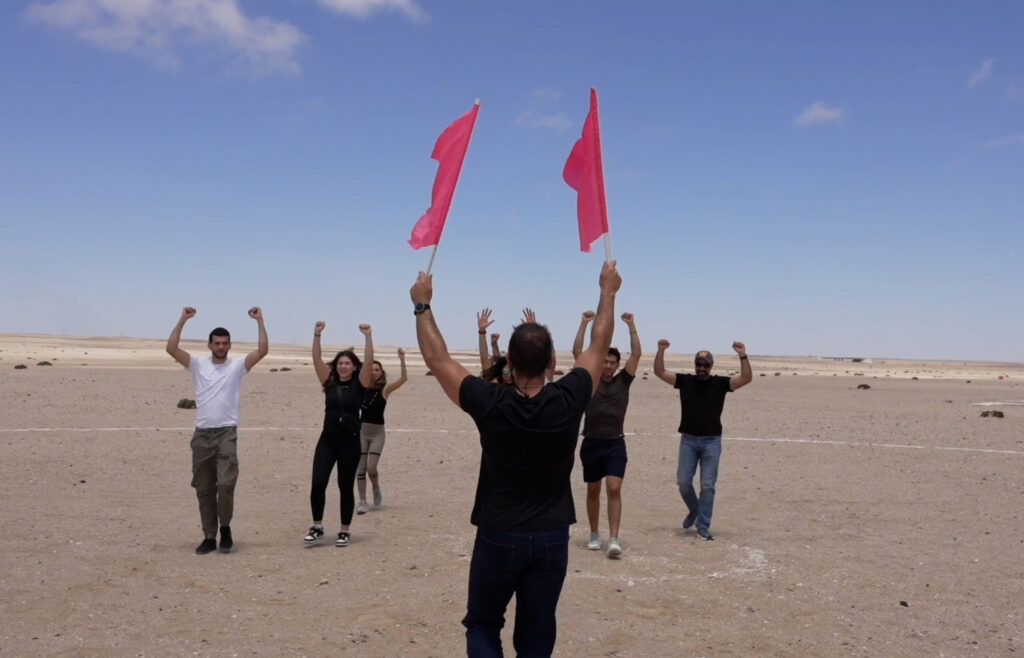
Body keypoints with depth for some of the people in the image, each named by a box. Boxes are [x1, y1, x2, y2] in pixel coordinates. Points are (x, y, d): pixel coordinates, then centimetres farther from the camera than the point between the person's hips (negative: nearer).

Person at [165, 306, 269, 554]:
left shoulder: (238, 365, 2)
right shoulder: (198, 364, 6)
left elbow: (263, 350, -11)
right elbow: (171, 348, -5)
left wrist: (260, 321, -13)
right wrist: (183, 320, -10)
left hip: (226, 433, -2)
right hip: (202, 434, 3)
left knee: (226, 483, -15)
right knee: (204, 489, 8)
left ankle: (225, 527, 8)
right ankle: (209, 536, 18)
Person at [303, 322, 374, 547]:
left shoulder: (360, 385, 0)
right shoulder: (329, 383, 6)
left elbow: (369, 362, -14)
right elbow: (317, 360, -3)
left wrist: (368, 337, -22)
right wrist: (317, 335, -13)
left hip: (350, 441, -2)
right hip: (327, 439, 2)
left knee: (346, 487, 5)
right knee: (317, 484, -7)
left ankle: (345, 531, 17)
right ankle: (317, 527, 11)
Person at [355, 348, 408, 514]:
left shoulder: (385, 389, -4)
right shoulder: (362, 387, 2)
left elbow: (403, 378, -16)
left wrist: (402, 360, -26)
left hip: (377, 432, -2)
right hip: (362, 430, 2)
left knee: (371, 467, -9)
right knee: (360, 468, 1)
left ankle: (376, 489, 22)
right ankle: (362, 501, 10)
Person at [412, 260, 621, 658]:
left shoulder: (490, 404, -14)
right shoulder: (568, 401, -11)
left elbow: (436, 357, -4)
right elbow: (599, 347, 5)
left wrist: (422, 304, 8)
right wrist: (608, 291, 17)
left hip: (498, 536, -1)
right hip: (551, 537, 2)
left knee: (482, 626, 17)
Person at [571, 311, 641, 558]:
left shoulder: (623, 380, 4)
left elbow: (636, 354, -4)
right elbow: (577, 352, -5)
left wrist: (631, 326, -9)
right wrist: (584, 323, -9)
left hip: (615, 445, -1)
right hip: (592, 444, 1)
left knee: (614, 489, -12)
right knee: (593, 491, 12)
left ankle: (614, 539, -14)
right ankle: (594, 535, 26)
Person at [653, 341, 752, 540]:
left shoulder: (720, 383, 2)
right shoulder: (685, 381, 5)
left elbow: (746, 378, -8)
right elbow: (659, 372, -1)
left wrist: (743, 356, -21)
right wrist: (661, 351, -15)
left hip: (711, 441, -1)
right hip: (688, 439, 1)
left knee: (707, 485, 0)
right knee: (683, 482, 1)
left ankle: (703, 526, 8)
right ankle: (694, 510, 29)